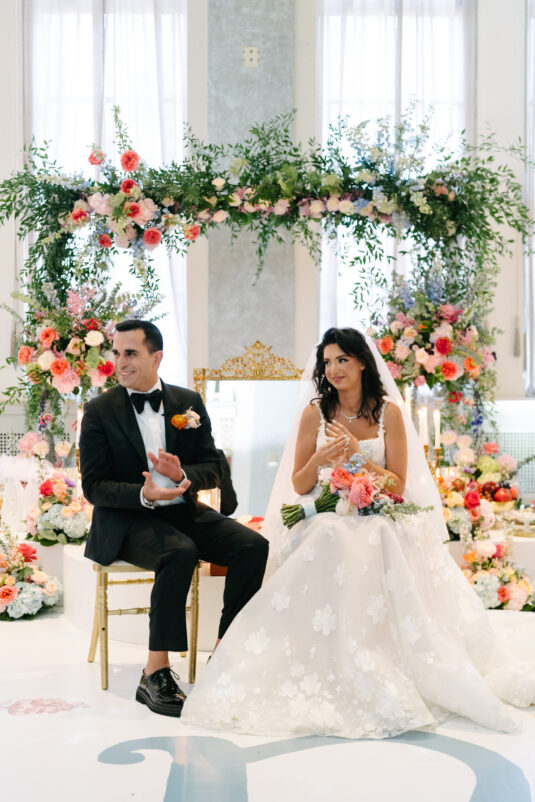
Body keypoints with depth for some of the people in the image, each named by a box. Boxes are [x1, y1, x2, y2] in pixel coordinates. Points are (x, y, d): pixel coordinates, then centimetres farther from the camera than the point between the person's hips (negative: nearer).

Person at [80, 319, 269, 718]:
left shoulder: (189, 402, 7)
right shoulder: (100, 411, -3)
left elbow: (214, 468, 6)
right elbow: (94, 486, -7)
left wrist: (183, 474, -18)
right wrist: (144, 494, -25)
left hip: (184, 512, 5)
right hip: (127, 521, -4)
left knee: (253, 546, -19)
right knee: (180, 552, -35)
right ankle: (156, 674, -28)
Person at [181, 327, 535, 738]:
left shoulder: (389, 412, 4)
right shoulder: (315, 413, 6)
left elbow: (398, 485, 0)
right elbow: (299, 486, 6)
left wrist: (357, 452, -14)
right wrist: (319, 460, -15)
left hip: (379, 520, 0)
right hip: (326, 521, 0)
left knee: (383, 548, -36)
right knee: (333, 547, -36)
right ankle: (344, 674, -29)